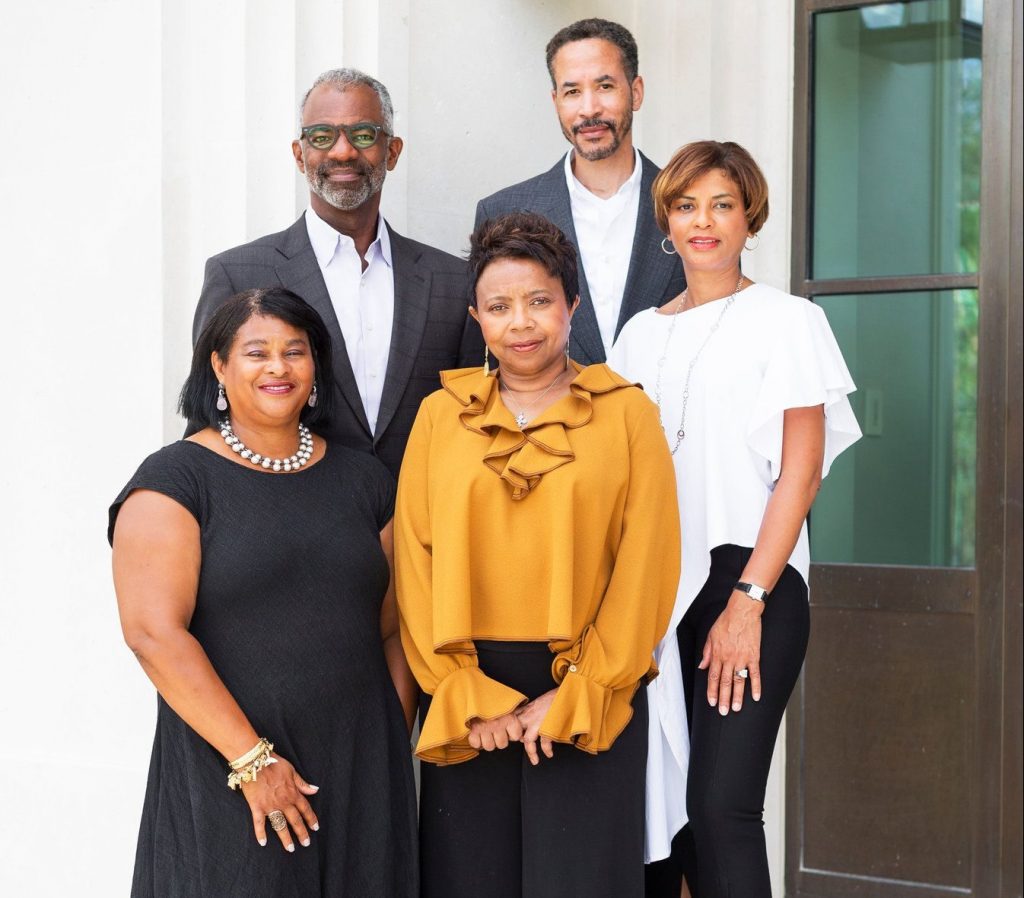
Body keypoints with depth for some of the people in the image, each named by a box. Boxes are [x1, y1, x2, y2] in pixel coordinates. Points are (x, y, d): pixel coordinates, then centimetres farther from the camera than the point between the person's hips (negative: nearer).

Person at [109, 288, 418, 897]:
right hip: (226, 780, -4)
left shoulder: (363, 479, 10)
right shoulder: (175, 479, -4)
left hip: (363, 776, 4)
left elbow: (394, 629, 10)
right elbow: (153, 632, -14)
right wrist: (252, 758, -15)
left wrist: (394, 750, 0)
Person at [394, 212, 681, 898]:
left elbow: (646, 565, -4)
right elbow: (414, 560, 2)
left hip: (589, 696, -1)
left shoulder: (627, 412, 2)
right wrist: (465, 695, -8)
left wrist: (574, 696, -10)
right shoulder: (440, 415, 7)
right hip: (465, 699, 2)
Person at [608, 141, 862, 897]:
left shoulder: (787, 321, 0)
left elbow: (800, 473, -6)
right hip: (656, 586, 5)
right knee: (663, 799, 7)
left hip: (749, 580, -5)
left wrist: (747, 602, -13)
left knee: (722, 805, -12)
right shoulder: (641, 333, 14)